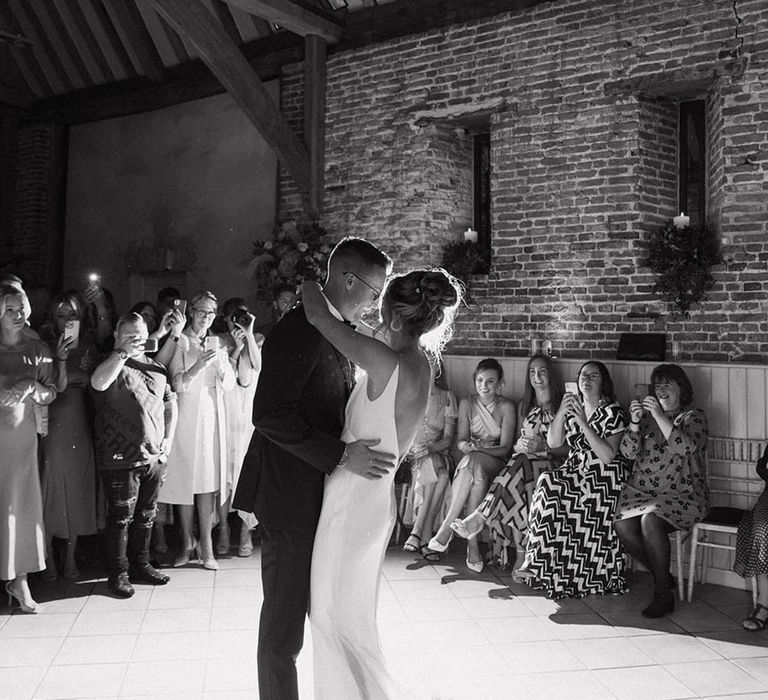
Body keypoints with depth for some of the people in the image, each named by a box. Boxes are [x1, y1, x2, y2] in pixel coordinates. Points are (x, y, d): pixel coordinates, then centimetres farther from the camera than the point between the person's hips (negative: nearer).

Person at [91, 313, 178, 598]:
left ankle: (141, 564, 30)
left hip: (154, 457, 5)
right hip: (121, 458, -5)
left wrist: (168, 439, 7)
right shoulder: (111, 364, -4)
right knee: (121, 517, 3)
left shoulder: (156, 367, 13)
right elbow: (98, 383, -27)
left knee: (146, 515, 15)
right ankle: (118, 573, 17)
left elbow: (170, 402, 16)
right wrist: (122, 352, -27)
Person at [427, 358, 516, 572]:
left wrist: (479, 448, -25)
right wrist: (465, 446, -24)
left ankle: (447, 528, -36)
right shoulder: (467, 404, 7)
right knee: (476, 477, -36)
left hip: (495, 464, -2)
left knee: (472, 462, -37)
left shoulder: (506, 407, -2)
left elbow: (505, 448, -7)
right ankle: (472, 543, -37)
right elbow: (461, 440, 2)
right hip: (469, 461, 2)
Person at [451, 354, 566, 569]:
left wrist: (543, 446, -15)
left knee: (521, 465, -36)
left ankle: (479, 517, -41)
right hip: (523, 461, 3)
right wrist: (519, 445, -4)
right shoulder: (524, 406, 19)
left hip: (553, 464, -3)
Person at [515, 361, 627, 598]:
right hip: (574, 471, 6)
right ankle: (536, 561, -18)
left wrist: (584, 423, -21)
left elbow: (608, 455, -16)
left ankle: (535, 561, -15)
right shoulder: (573, 407, 13)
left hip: (602, 478, -5)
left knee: (547, 486, -25)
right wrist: (561, 412, -13)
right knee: (546, 481, -24)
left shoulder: (612, 412, -4)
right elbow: (553, 442, 1)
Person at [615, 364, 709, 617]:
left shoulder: (694, 417, 4)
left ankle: (663, 595, -17)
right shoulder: (648, 416, 15)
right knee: (622, 525, -22)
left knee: (650, 521, -31)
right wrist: (635, 423, -13)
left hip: (682, 495, -4)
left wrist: (660, 416, -22)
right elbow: (628, 452, 3)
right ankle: (662, 576, 2)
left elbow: (685, 447, -18)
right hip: (641, 491, 4)